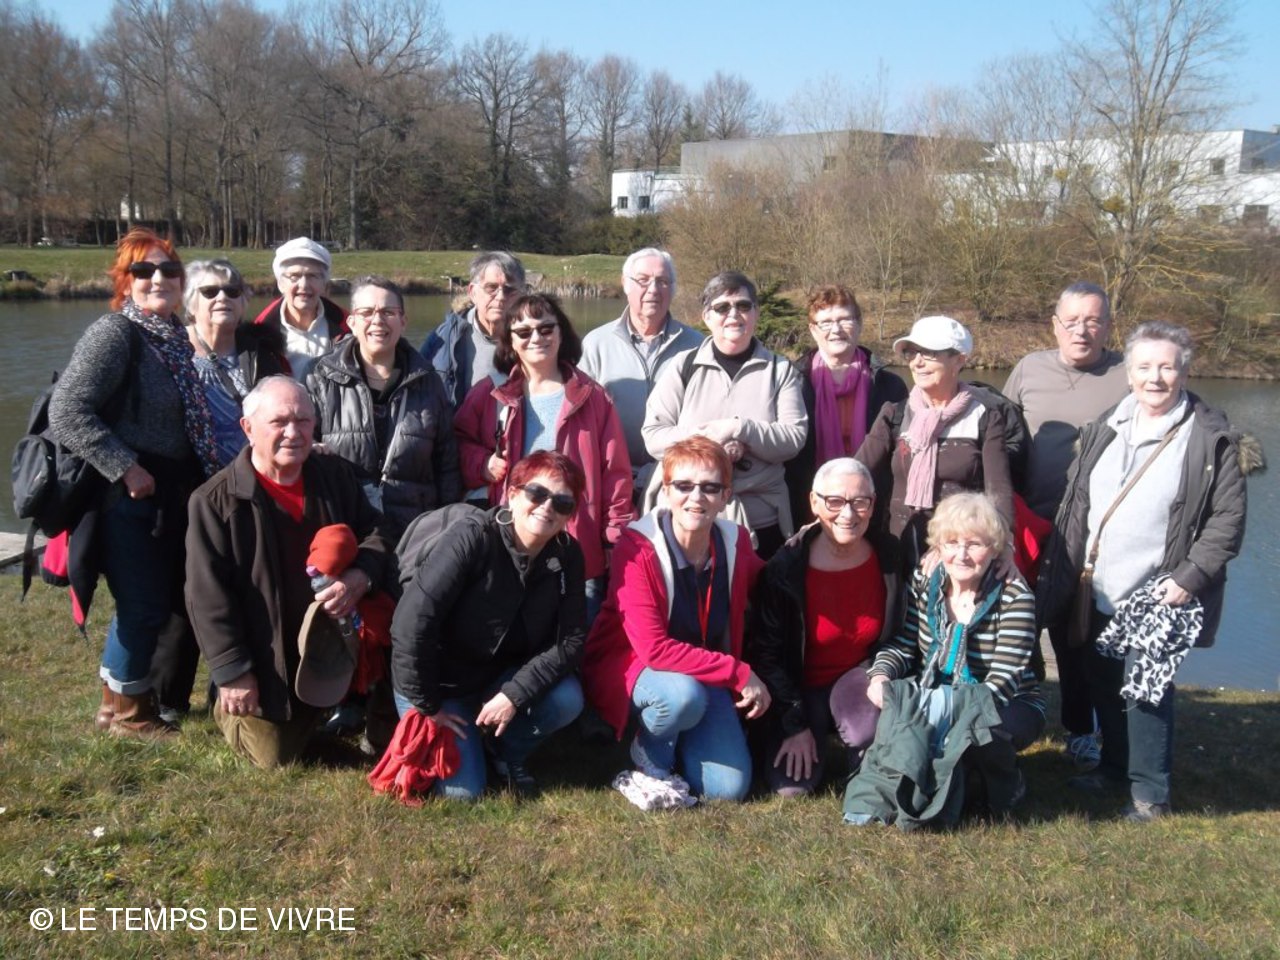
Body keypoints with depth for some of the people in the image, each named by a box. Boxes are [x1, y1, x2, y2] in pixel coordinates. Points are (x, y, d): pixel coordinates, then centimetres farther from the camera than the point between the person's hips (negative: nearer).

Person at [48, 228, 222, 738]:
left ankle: (148, 694, 32)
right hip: (128, 499, -8)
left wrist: (196, 479, 9)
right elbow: (67, 412, -23)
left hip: (172, 498, 8)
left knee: (171, 601, 15)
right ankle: (122, 708, 19)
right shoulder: (114, 333, -15)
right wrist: (125, 467, -23)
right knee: (144, 606, -1)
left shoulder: (175, 336, 10)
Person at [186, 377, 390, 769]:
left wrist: (359, 578, -21)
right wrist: (232, 672, -16)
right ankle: (231, 708, 37)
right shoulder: (216, 501, -17)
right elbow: (208, 596, -15)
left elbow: (375, 532, 3)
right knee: (276, 758, 7)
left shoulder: (336, 475, -3)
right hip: (267, 661, -3)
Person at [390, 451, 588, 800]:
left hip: (500, 679, 4)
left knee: (567, 699, -22)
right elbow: (411, 624, -29)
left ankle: (505, 752, 8)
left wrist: (515, 694, -24)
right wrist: (426, 705, -21)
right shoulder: (472, 538, -27)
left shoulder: (567, 556, -11)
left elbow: (571, 639, -12)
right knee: (463, 790, -11)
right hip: (440, 683, -4)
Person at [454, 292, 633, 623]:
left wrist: (617, 540, 0)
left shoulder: (592, 397, 4)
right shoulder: (490, 395, 7)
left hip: (581, 552, -1)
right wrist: (481, 464, -6)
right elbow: (459, 444, 16)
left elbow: (615, 472, 4)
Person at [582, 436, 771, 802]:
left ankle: (677, 746, 20)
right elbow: (654, 649, -27)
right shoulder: (637, 548, -22)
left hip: (707, 678, 4)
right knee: (685, 696, -38)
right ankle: (649, 754, -3)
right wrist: (739, 674, -27)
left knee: (728, 788, -12)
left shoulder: (735, 542, -8)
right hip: (635, 669, -4)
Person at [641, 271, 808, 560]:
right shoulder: (683, 367, 6)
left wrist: (739, 428, -16)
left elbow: (794, 438, -3)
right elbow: (653, 435, 1)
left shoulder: (780, 370, 6)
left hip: (763, 523, 0)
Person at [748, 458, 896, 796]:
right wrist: (795, 724, -14)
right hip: (802, 686, -1)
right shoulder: (785, 568, -17)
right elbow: (766, 653, -10)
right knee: (791, 786, -19)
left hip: (859, 677, 1)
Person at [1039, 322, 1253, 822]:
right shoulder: (1105, 428, 8)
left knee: (1145, 689, -6)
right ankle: (1115, 765, 36)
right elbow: (1075, 505, 12)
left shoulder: (1210, 438, -8)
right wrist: (1060, 572, 7)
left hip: (1156, 597, -6)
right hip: (1098, 592, 6)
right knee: (1103, 683, 16)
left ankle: (1149, 790, 11)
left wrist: (1190, 578, -15)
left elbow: (1228, 517, -8)